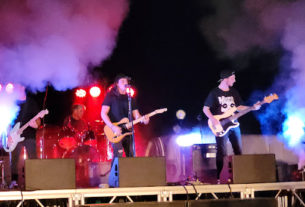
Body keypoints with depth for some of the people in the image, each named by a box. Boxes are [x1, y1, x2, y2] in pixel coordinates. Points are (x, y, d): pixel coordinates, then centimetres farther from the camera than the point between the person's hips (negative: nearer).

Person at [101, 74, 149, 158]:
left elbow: (136, 115, 13)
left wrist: (143, 119, -10)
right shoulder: (110, 96, 0)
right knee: (118, 156, -19)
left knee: (131, 156, 2)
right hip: (116, 132, -6)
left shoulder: (130, 99, 17)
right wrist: (113, 127, -19)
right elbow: (103, 113, -7)